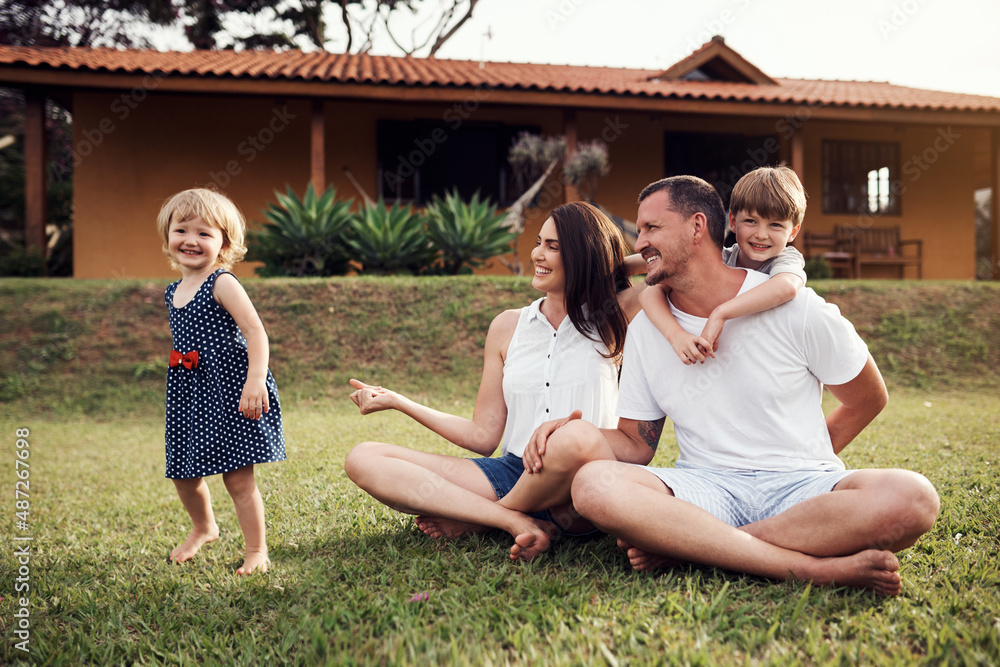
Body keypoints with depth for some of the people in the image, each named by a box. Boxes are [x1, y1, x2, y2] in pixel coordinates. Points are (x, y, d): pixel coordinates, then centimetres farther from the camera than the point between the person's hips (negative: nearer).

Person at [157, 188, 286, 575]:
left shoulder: (222, 284, -11)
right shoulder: (173, 292, 13)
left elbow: (255, 331, -19)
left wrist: (255, 379, -28)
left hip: (228, 389, -8)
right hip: (189, 393, 8)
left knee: (238, 476, -4)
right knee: (184, 474, 15)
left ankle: (256, 550, 11)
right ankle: (204, 528, 44)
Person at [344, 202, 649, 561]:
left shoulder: (610, 321, 2)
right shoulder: (508, 326, 10)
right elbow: (484, 436, 10)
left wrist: (614, 266, 1)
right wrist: (397, 401, 8)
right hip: (511, 474, 4)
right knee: (363, 458, -9)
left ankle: (469, 520, -11)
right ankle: (515, 522, -23)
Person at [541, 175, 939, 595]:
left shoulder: (797, 308, -1)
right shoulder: (645, 328, 8)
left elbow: (868, 399, 10)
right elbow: (635, 441, 10)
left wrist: (803, 464, 5)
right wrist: (577, 431, -9)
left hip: (799, 486, -1)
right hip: (703, 485, 1)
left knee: (913, 498, -33)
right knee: (593, 485, -30)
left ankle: (685, 545, -28)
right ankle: (812, 566, -31)